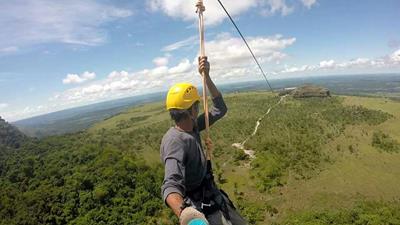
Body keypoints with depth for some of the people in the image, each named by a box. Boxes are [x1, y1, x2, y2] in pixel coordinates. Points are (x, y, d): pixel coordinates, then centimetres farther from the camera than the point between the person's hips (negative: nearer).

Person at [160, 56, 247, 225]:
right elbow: (171, 184, -43)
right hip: (203, 209, -9)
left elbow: (220, 109, 2)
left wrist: (207, 76, -7)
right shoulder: (175, 142, -30)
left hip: (214, 197, 9)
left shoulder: (192, 127, -3)